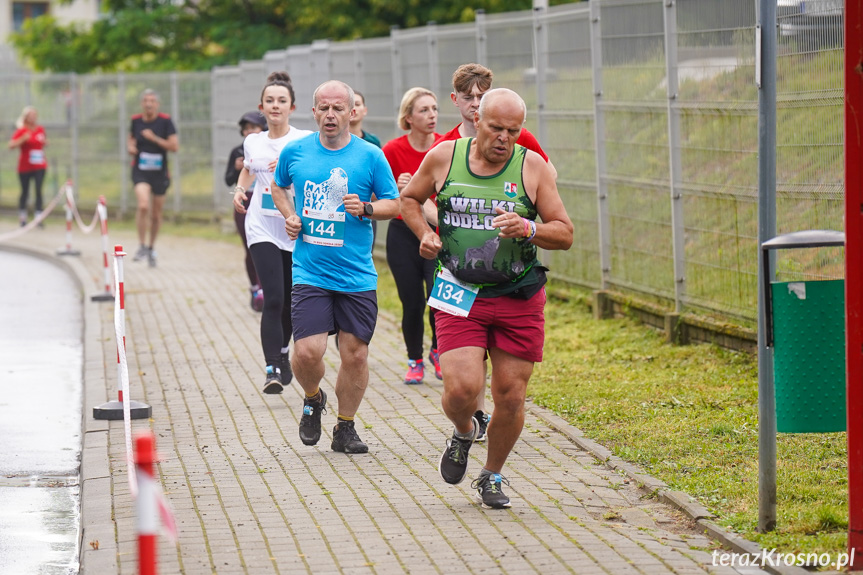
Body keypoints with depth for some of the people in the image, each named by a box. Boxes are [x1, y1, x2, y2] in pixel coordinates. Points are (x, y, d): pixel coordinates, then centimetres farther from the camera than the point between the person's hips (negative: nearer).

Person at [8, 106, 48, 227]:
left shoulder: (40, 129, 6)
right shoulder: (21, 131, -7)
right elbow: (11, 145, -15)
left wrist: (45, 142, 2)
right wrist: (23, 139, -25)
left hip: (40, 166, 2)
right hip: (25, 166, -2)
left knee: (39, 190, -12)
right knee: (25, 192, 8)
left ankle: (38, 216, -15)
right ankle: (22, 217, 24)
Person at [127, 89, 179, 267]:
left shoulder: (165, 121, -7)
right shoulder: (136, 120, 1)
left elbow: (175, 146, -11)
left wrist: (154, 138, -20)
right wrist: (130, 146, -2)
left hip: (160, 172, 0)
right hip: (140, 171, 0)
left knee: (156, 214, 11)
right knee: (143, 205, -24)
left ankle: (152, 247, 33)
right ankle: (141, 246, -14)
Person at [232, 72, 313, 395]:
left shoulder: (305, 141, -4)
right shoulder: (253, 142, 7)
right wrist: (239, 190, 10)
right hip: (262, 230, 1)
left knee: (290, 302, 12)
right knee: (273, 299, -15)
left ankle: (283, 353, 38)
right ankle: (272, 369, -17)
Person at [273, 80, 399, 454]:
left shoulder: (370, 156, -1)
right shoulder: (295, 152, 4)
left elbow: (394, 204, 6)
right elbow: (279, 187, 23)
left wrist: (366, 209, -13)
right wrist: (289, 216, 5)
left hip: (358, 277, 0)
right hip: (310, 273, 0)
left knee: (355, 354, 3)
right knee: (308, 351, -13)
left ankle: (345, 428, 22)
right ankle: (313, 400, 20)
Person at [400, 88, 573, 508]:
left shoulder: (532, 167, -2)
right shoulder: (443, 158, 1)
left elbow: (565, 234, 0)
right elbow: (409, 199, 19)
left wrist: (527, 229, -19)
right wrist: (425, 233, 1)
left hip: (519, 300, 1)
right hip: (460, 297, -1)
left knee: (511, 398, 2)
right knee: (462, 388, -17)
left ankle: (492, 477, 27)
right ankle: (464, 432, 20)